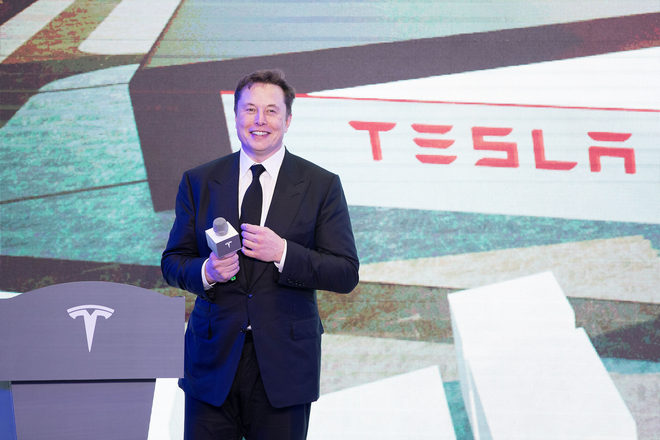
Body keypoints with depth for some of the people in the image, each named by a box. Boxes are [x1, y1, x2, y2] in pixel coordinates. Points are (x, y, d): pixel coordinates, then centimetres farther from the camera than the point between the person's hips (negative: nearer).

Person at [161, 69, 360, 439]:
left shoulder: (321, 186, 1)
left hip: (284, 364, -1)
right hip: (213, 361, 1)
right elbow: (172, 262, 8)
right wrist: (206, 271, -14)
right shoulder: (199, 182, 7)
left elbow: (346, 274, -3)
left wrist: (283, 253, -18)